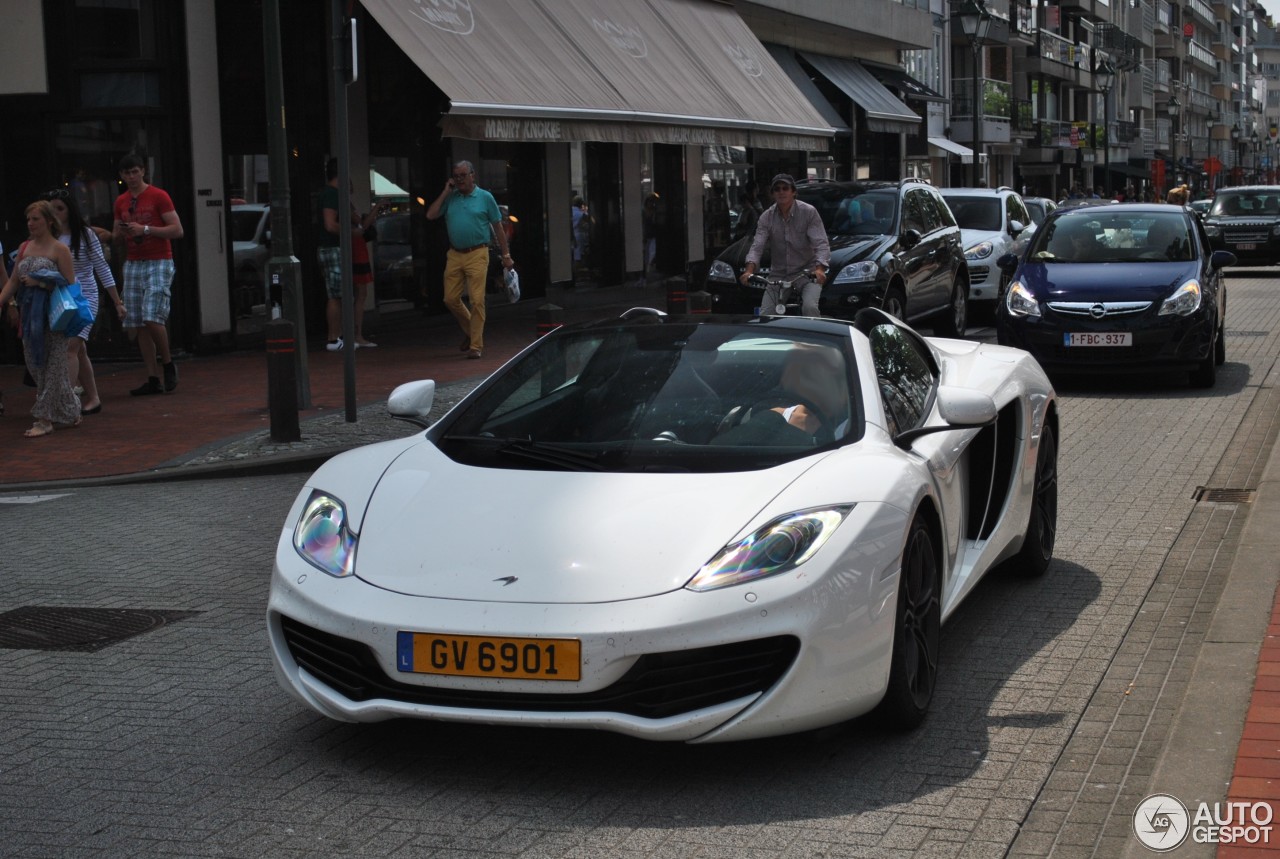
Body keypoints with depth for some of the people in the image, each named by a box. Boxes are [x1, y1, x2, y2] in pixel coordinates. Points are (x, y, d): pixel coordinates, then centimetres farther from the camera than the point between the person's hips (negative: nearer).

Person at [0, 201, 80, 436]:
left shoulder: (59, 249, -6)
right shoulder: (24, 248, 12)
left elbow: (70, 284, -11)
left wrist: (40, 283, -17)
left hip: (52, 314, -7)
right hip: (30, 313, 7)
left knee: (52, 365, -3)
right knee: (35, 364, 9)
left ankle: (46, 419, -1)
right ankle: (69, 414, 21)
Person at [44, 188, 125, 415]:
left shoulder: (85, 234, -5)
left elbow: (102, 268, -2)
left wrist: (117, 301, -1)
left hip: (84, 297, -4)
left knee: (71, 348, -17)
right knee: (79, 351, 11)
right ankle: (92, 399, 21)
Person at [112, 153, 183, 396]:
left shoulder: (158, 196, -3)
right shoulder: (121, 202, 14)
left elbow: (177, 230, -9)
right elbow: (117, 237, 23)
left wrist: (145, 229, -17)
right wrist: (121, 232, -2)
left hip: (158, 263, -6)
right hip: (132, 264, 6)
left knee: (152, 317, -19)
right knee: (138, 325, 0)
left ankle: (168, 364, 3)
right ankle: (153, 380, 3)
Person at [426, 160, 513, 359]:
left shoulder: (485, 197, 3)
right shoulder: (450, 198, 11)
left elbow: (498, 228, 6)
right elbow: (430, 215, 0)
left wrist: (506, 255, 4)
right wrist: (446, 192, 0)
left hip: (477, 255, -4)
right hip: (455, 255, 4)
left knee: (477, 300, -7)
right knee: (450, 299, 5)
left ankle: (476, 345, -2)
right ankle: (470, 330, 29)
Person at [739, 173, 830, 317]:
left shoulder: (808, 212, -9)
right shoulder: (767, 217, 0)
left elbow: (821, 244, -16)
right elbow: (757, 246, -8)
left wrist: (820, 269, -35)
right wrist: (749, 271, -28)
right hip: (778, 276, 4)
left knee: (810, 307, -28)